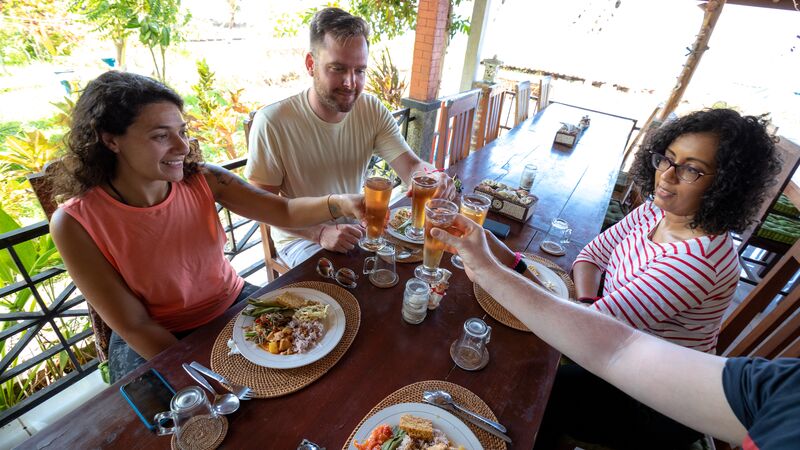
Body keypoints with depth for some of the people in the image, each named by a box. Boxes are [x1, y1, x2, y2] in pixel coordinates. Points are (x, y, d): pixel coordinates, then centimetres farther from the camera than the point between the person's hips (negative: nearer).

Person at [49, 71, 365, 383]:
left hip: (234, 303, 3)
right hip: (154, 343, -2)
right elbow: (135, 325, -16)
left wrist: (340, 203, -36)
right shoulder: (75, 223, -19)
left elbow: (286, 211, -17)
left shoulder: (202, 179, -13)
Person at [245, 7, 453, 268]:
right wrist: (320, 233, -30)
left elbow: (411, 166, -14)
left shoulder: (372, 110, -7)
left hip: (356, 224, 4)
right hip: (300, 236, -4)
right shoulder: (271, 122, -21)